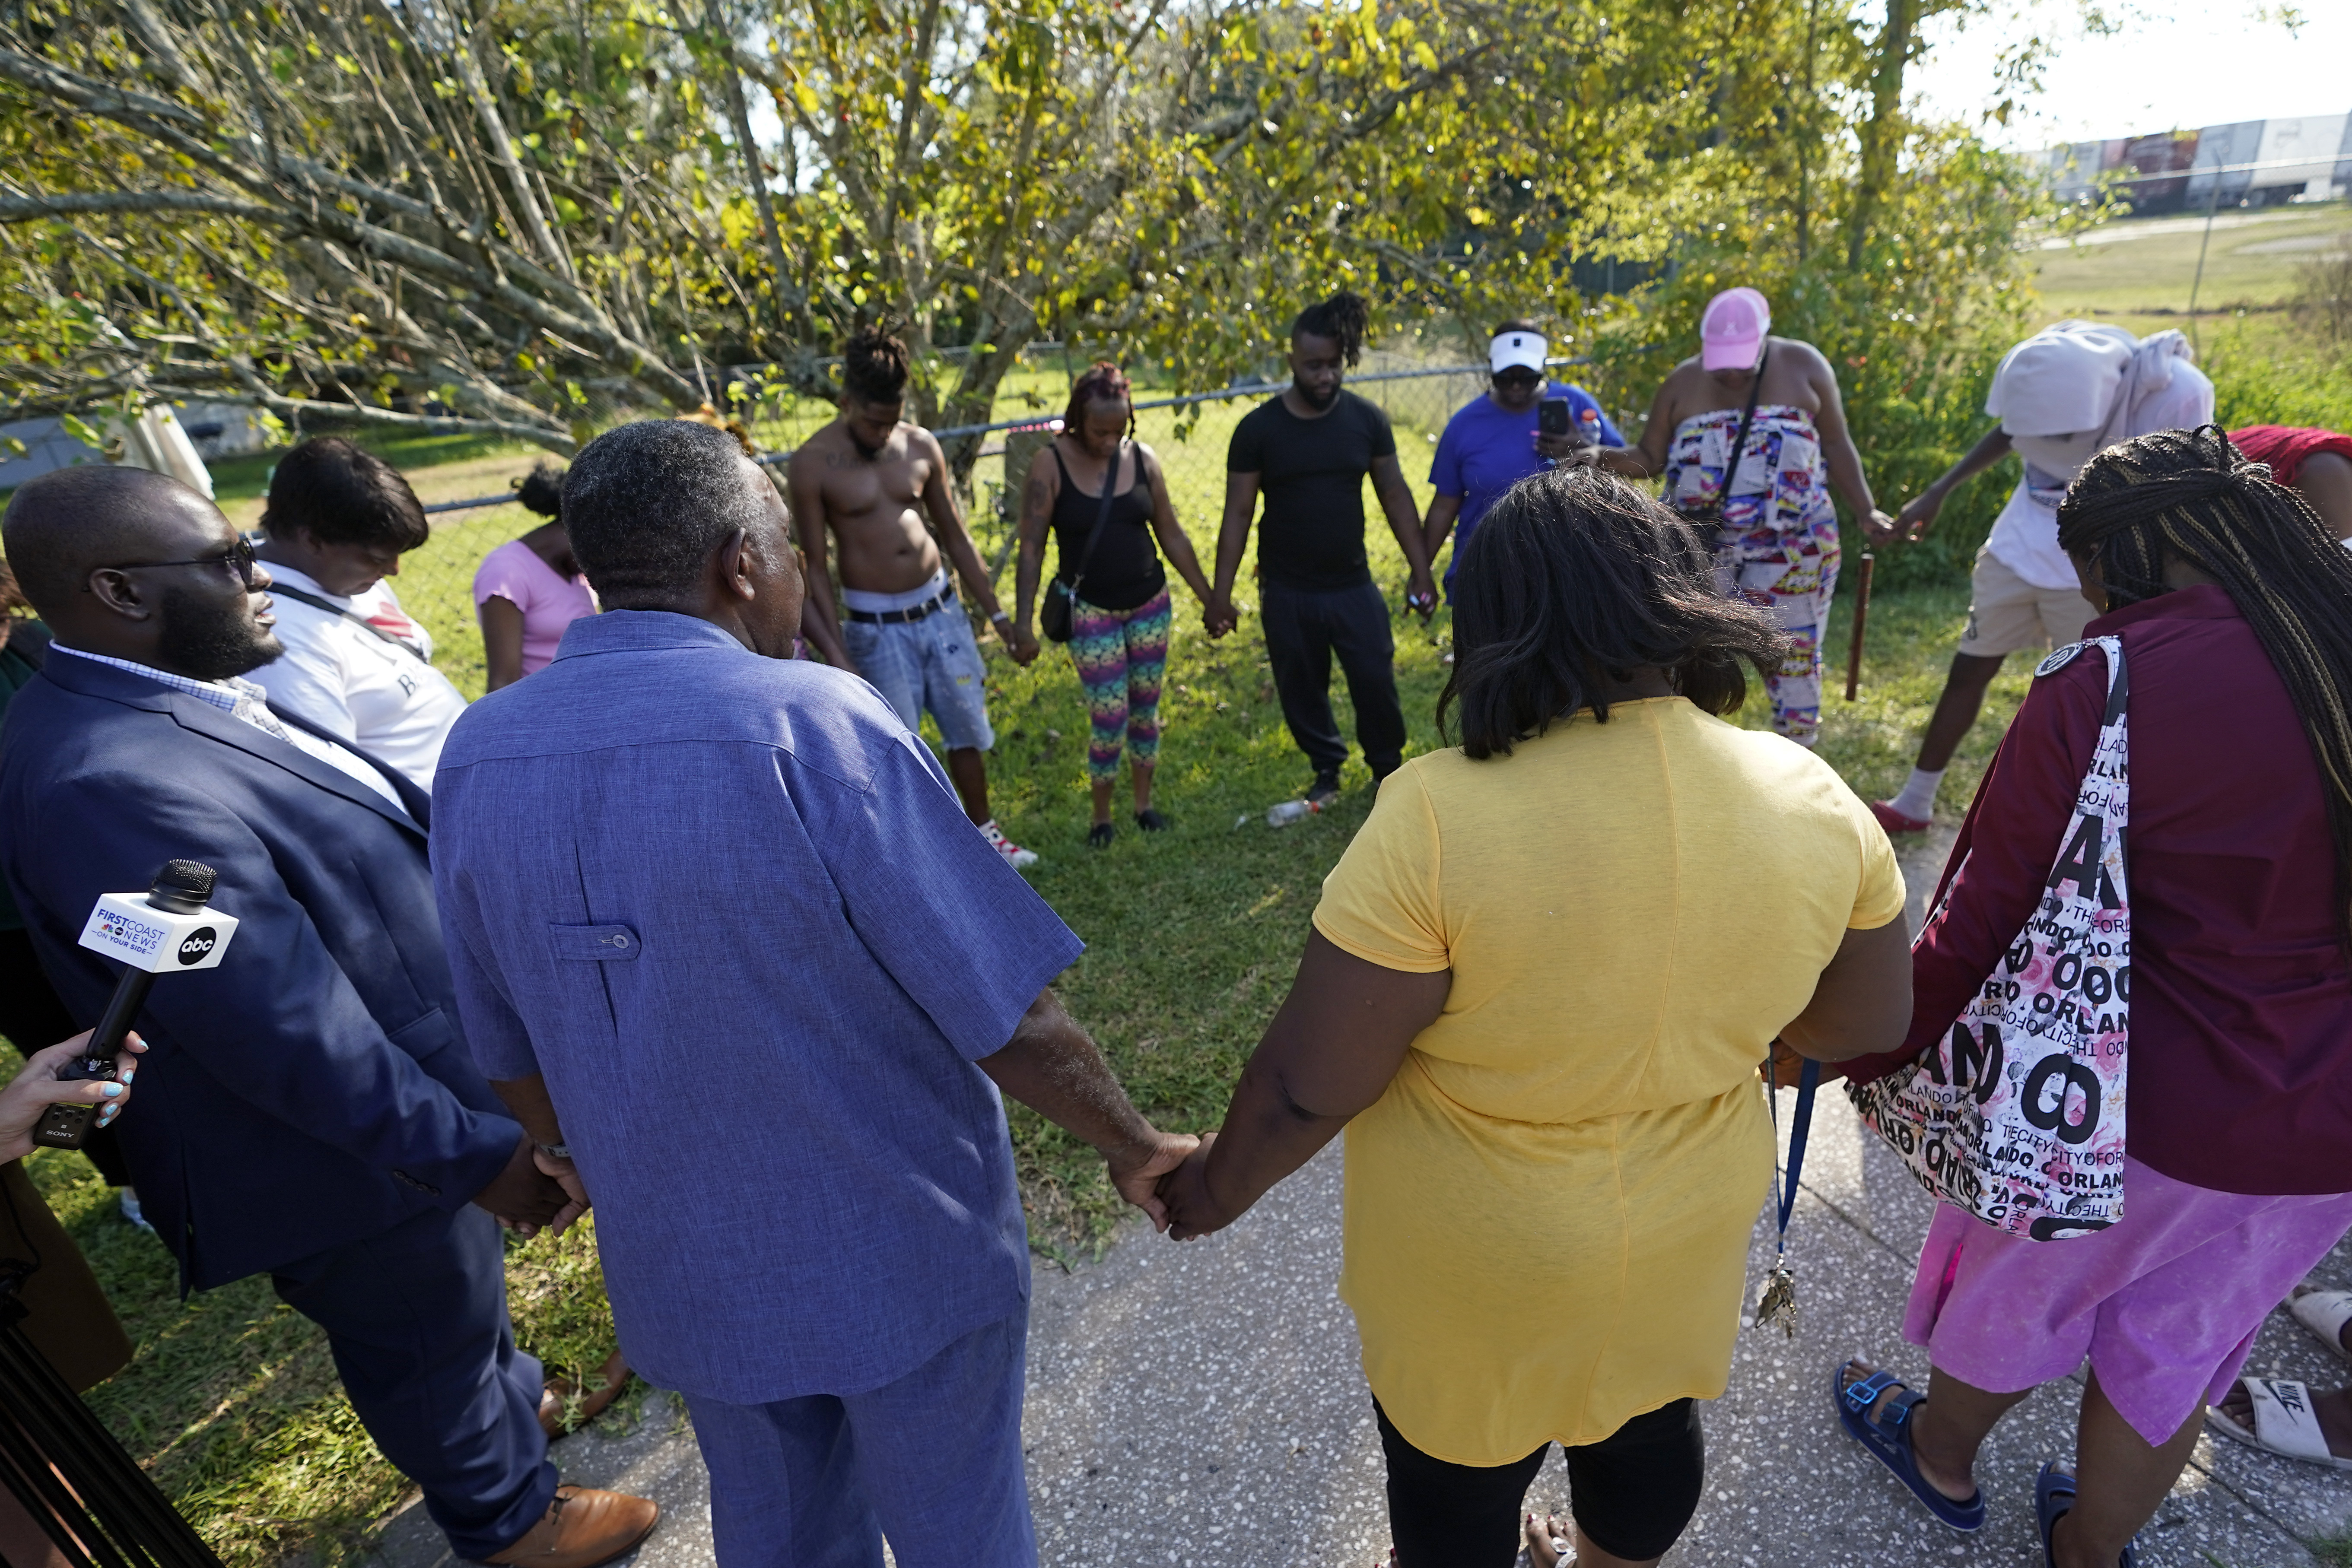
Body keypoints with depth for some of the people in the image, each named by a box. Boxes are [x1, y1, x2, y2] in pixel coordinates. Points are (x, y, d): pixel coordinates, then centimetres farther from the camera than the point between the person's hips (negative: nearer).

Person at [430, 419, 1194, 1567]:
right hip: (901, 1255, -5)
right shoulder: (809, 722, -26)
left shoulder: (475, 756, -7)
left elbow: (512, 1054, 5)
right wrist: (1133, 1149, -6)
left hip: (684, 1272, 6)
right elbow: (1006, 1016, -23)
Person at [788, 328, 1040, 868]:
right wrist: (838, 654, -15)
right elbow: (815, 566, -9)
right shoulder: (814, 462, -11)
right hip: (876, 625, -4)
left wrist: (999, 617, 7)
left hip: (940, 606, 4)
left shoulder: (921, 445, -1)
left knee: (968, 726, 13)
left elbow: (956, 537, 7)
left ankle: (983, 830, 33)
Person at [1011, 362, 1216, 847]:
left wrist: (1208, 597, 8)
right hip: (1091, 611, -3)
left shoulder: (1143, 458, -2)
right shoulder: (1050, 465, -11)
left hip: (1150, 603, 3)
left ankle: (1144, 803, 32)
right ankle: (1101, 816, 21)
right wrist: (1022, 622, -15)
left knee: (1145, 710, 12)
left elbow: (1171, 535, 6)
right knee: (1109, 720, -1)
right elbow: (1031, 548, -11)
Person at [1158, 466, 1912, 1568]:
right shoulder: (1812, 800, -16)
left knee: (1459, 1476, 25)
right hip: (1685, 1228, 5)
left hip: (1475, 1264, -4)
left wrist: (1219, 1187, -5)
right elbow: (1870, 1027, -1)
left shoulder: (1439, 819, -32)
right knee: (1645, 1421, 33)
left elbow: (1305, 1088, -25)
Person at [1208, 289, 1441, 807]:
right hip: (1287, 593, 0)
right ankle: (1327, 770, 35)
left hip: (1354, 587, 1)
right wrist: (1220, 594, -7)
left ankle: (1389, 772, 28)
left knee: (1376, 683, 4)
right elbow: (1238, 514, -5)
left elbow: (1395, 495, 2)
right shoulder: (1258, 429, -8)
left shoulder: (1367, 419, -3)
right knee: (1302, 690, 12)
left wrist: (1421, 570, -1)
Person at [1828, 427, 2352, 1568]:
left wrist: (1856, 1052, -7)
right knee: (2179, 1343, 26)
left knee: (2016, 1284, 24)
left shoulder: (2101, 686, -24)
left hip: (2134, 1111, -5)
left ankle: (1942, 1455, 53)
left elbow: (1981, 922, -20)